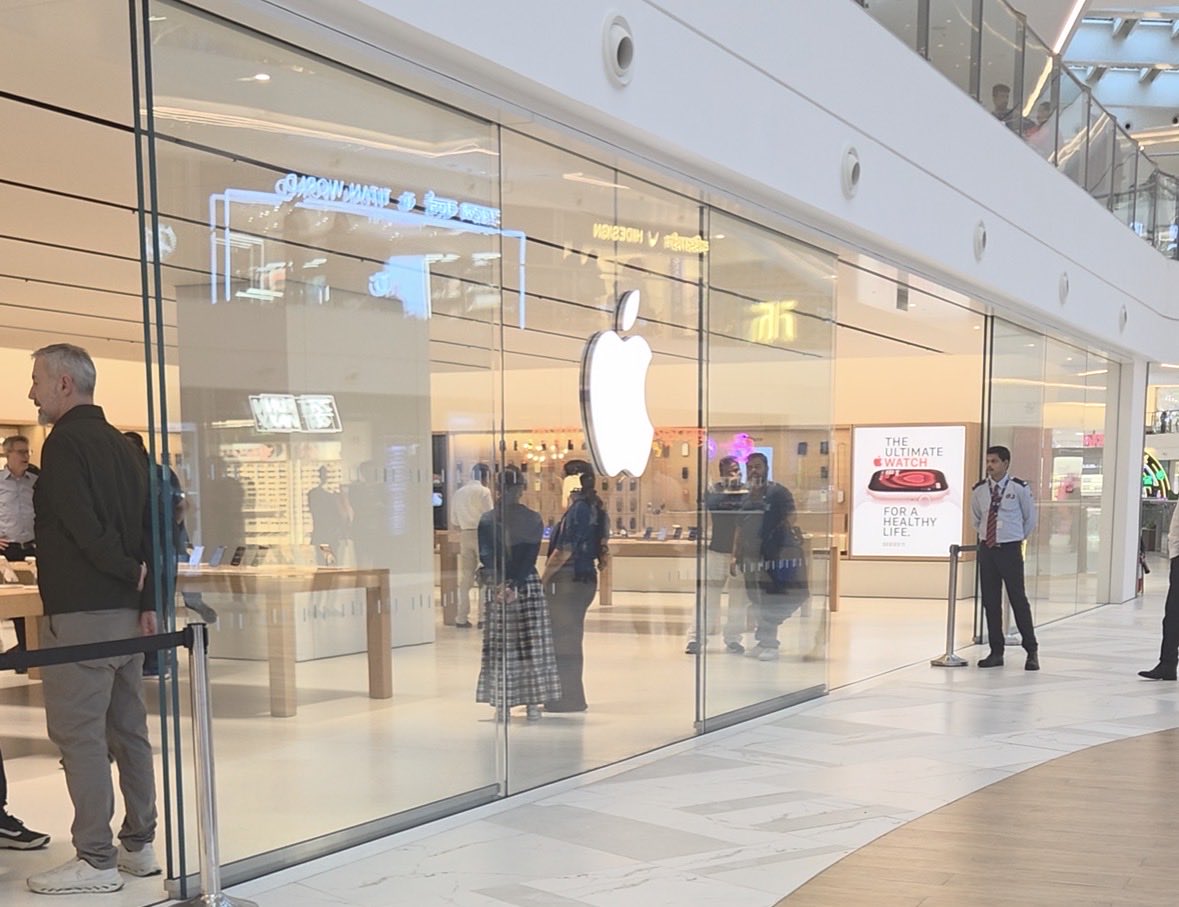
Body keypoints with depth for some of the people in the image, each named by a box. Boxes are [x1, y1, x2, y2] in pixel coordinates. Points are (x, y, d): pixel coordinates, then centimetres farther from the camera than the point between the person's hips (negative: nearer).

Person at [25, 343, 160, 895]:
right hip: (126, 612, 9)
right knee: (128, 730, 13)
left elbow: (83, 526, -20)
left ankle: (95, 860, 1)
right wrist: (148, 600, 7)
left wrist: (131, 570, -8)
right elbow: (151, 526, 12)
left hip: (79, 615, -9)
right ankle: (138, 846, 20)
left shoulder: (65, 442, -11)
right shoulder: (122, 444, 15)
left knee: (78, 734, -3)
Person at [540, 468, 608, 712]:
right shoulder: (596, 509, 9)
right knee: (572, 639, 17)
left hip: (568, 580, -9)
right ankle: (572, 696, 24)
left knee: (562, 640, 1)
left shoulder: (577, 510, -17)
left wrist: (544, 578, -9)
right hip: (587, 578, 9)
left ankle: (567, 699, 7)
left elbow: (564, 551, -19)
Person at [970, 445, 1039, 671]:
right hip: (987, 549, 4)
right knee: (990, 601, 6)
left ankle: (1031, 652, 8)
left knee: (1018, 600, -2)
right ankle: (996, 652, 15)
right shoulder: (979, 490, 2)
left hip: (1010, 549, -4)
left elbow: (1030, 518, 5)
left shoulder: (1019, 488, -9)